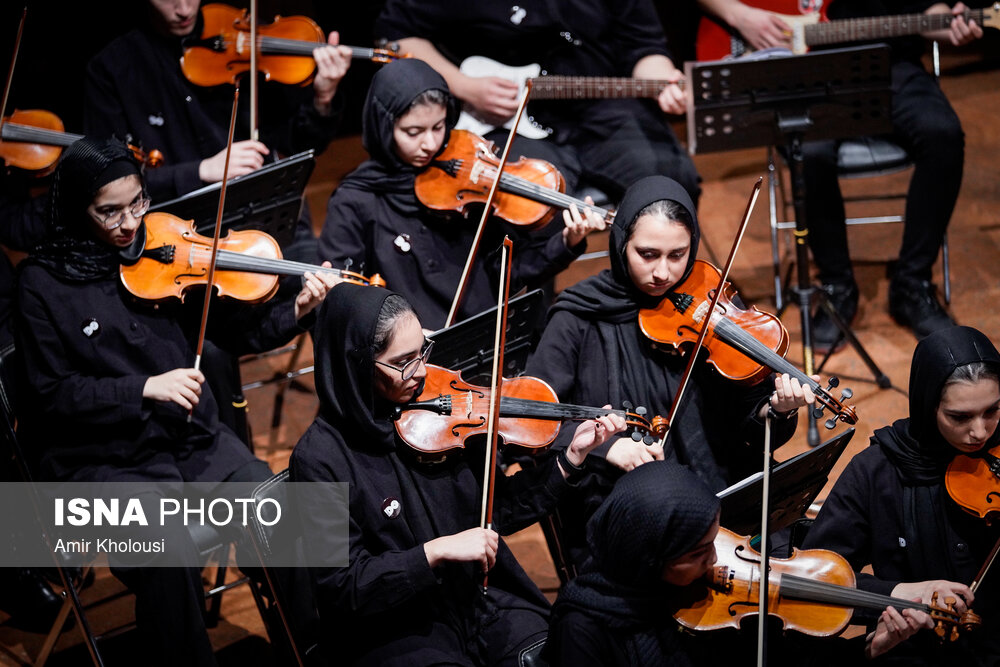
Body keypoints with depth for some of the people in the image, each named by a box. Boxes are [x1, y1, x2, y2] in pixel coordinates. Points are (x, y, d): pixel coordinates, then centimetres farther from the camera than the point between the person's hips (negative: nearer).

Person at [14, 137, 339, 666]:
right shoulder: (41, 281, -4)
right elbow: (51, 394, -7)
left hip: (194, 442, 4)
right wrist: (145, 389, -18)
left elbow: (237, 332, 6)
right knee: (167, 555, -30)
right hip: (104, 462, -4)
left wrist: (296, 313, -12)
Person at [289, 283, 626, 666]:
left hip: (484, 603, 5)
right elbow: (342, 587, -16)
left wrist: (571, 459, 1)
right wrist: (436, 552, -24)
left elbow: (498, 511, 11)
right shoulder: (320, 458, -14)